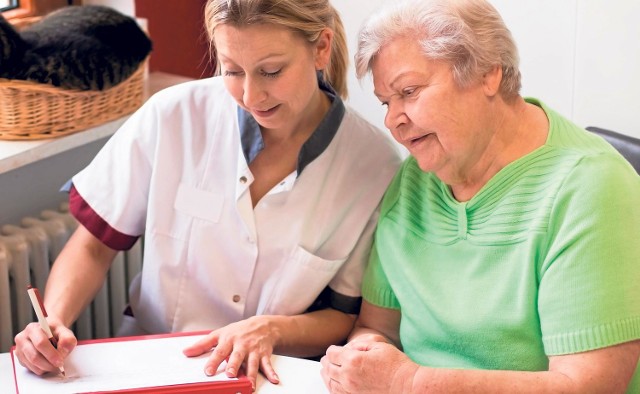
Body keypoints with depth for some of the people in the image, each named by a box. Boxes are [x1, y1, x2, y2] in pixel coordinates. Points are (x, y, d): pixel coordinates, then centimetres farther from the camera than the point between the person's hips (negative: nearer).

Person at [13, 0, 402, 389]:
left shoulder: (377, 167, -11)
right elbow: (93, 245, 1)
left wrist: (271, 330, -19)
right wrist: (55, 321, -17)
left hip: (275, 377, 1)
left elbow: (351, 319, -1)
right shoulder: (174, 116, -9)